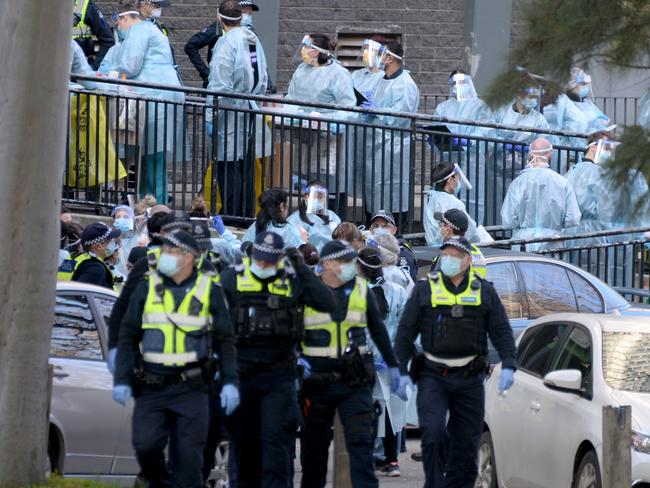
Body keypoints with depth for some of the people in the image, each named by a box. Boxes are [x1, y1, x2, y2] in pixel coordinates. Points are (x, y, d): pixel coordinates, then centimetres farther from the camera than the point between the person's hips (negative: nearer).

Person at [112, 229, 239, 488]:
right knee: (145, 445, -12)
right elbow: (128, 337, 9)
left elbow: (225, 341, 8)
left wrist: (230, 382, -1)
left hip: (191, 389, -1)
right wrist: (121, 379, 1)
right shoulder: (147, 287, 7)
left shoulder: (209, 291, 5)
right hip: (151, 387, 1)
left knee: (188, 455, -3)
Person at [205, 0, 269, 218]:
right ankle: (247, 215, 16)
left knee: (228, 166, -3)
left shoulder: (227, 43, -14)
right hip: (250, 114, 7)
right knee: (246, 167, 12)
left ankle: (231, 213, -4)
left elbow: (219, 86, -16)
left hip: (230, 115, -7)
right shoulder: (254, 41, 9)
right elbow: (263, 80, 14)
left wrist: (210, 117, -13)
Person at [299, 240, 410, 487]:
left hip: (355, 381, 1)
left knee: (361, 440, -8)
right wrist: (296, 358, -12)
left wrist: (393, 367, 20)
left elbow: (378, 330, 18)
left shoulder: (361, 289, 7)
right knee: (314, 445, 9)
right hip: (317, 381, -1)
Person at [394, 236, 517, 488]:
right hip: (433, 377, -2)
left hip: (469, 380, 2)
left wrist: (508, 366, -6)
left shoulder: (484, 291, 8)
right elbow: (405, 331, 6)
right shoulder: (425, 290, 6)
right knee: (433, 433, -18)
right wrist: (400, 370, -1)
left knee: (467, 443, 5)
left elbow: (502, 332, 7)